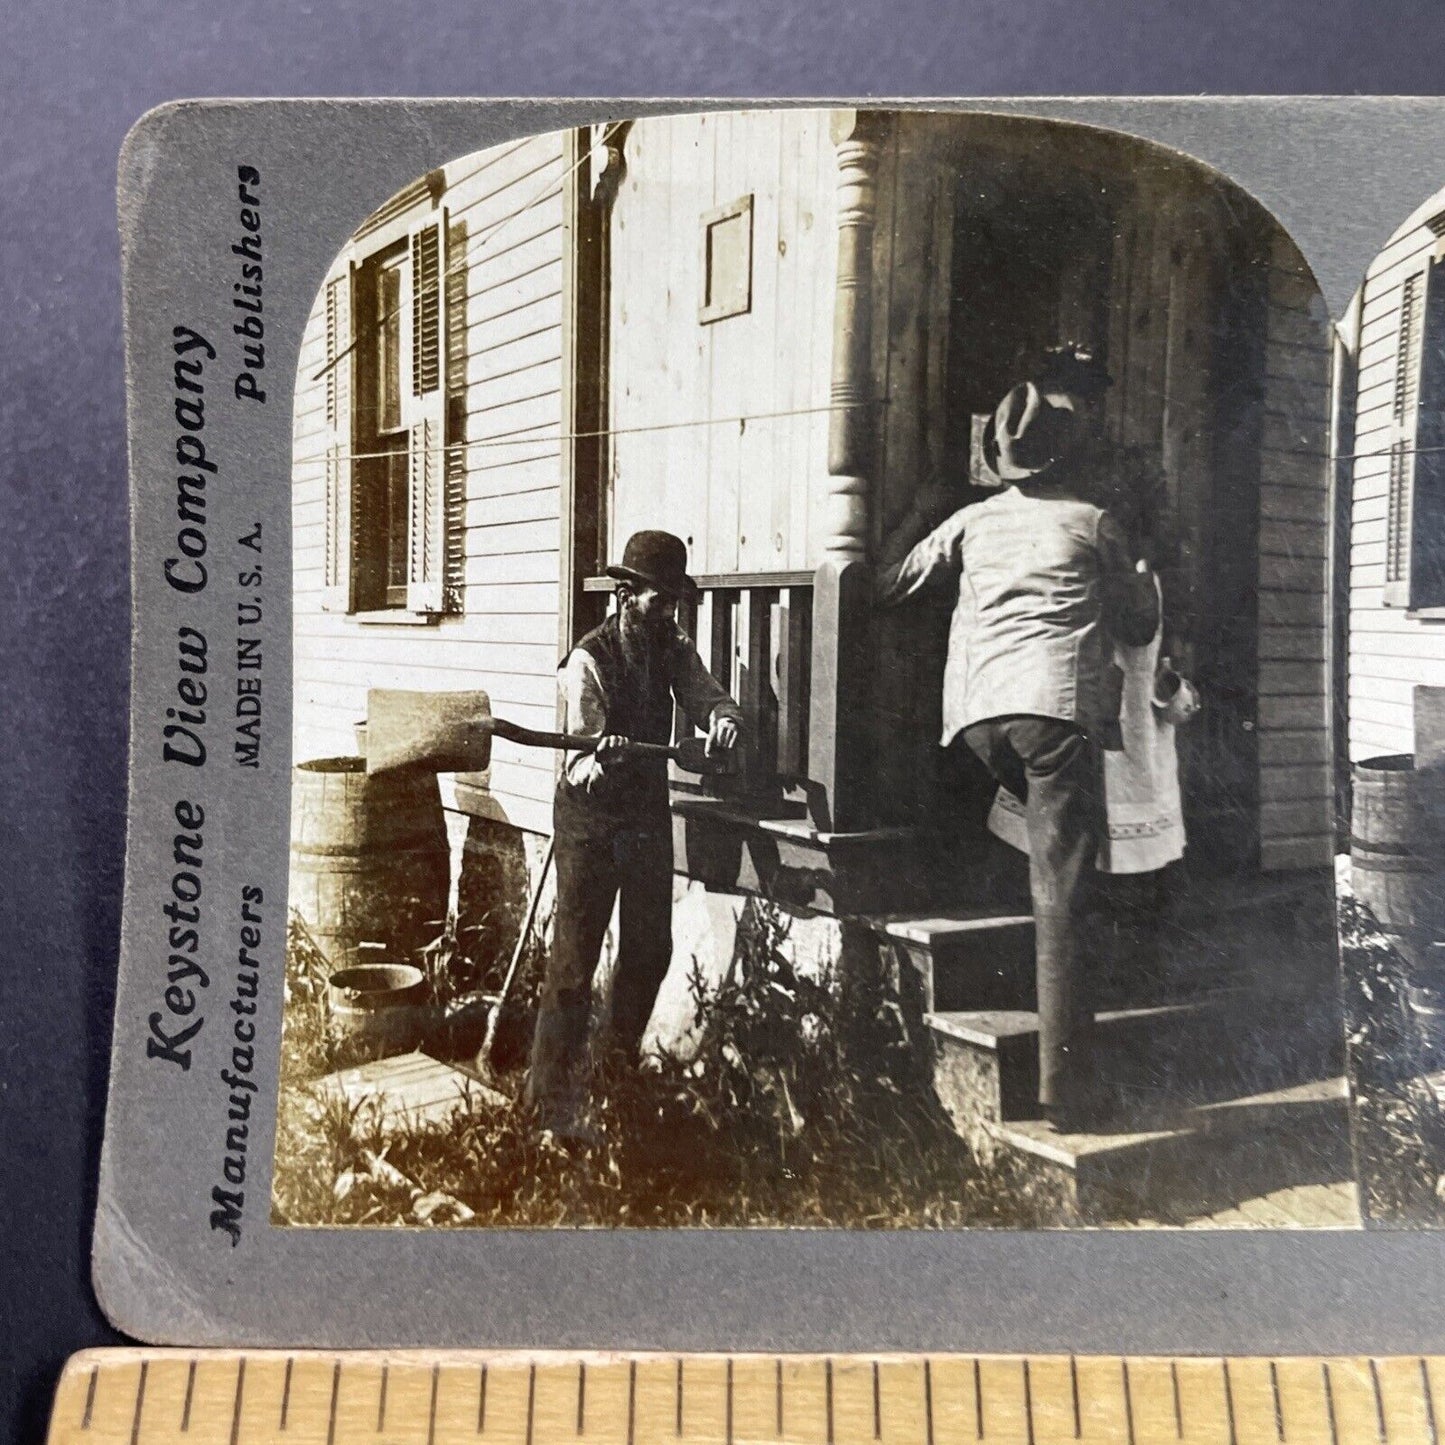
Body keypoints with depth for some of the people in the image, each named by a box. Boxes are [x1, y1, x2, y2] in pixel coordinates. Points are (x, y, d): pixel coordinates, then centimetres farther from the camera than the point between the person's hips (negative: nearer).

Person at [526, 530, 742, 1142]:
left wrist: (722, 718, -31)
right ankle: (552, 1098, 7)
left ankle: (622, 1063, 34)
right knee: (575, 957, -3)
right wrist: (597, 760, -46)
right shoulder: (589, 660, -16)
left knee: (650, 949, 14)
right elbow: (579, 759, -22)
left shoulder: (675, 649, 3)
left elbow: (706, 696, -7)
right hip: (590, 819, -6)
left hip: (648, 811, 6)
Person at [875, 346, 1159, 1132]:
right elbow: (1138, 628, 22)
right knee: (1060, 892, -7)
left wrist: (911, 523, 46)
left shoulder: (972, 521, 20)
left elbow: (890, 585, 28)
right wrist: (1145, 575, 42)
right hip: (1057, 705, -3)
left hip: (977, 710, 4)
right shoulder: (1094, 524, 14)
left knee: (1051, 862, 24)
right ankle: (1064, 1081, -8)